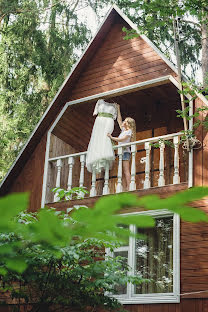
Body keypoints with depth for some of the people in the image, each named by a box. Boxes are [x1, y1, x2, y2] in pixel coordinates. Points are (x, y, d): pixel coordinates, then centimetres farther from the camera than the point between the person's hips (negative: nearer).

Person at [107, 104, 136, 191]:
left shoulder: (129, 131, -2)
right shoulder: (123, 130, 20)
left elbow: (122, 139, -12)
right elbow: (119, 120, 28)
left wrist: (111, 137, -10)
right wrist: (118, 109, 30)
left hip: (125, 151, -8)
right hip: (121, 152, 8)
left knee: (126, 171, -15)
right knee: (123, 173, 0)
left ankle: (128, 188, -21)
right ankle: (124, 189, -4)